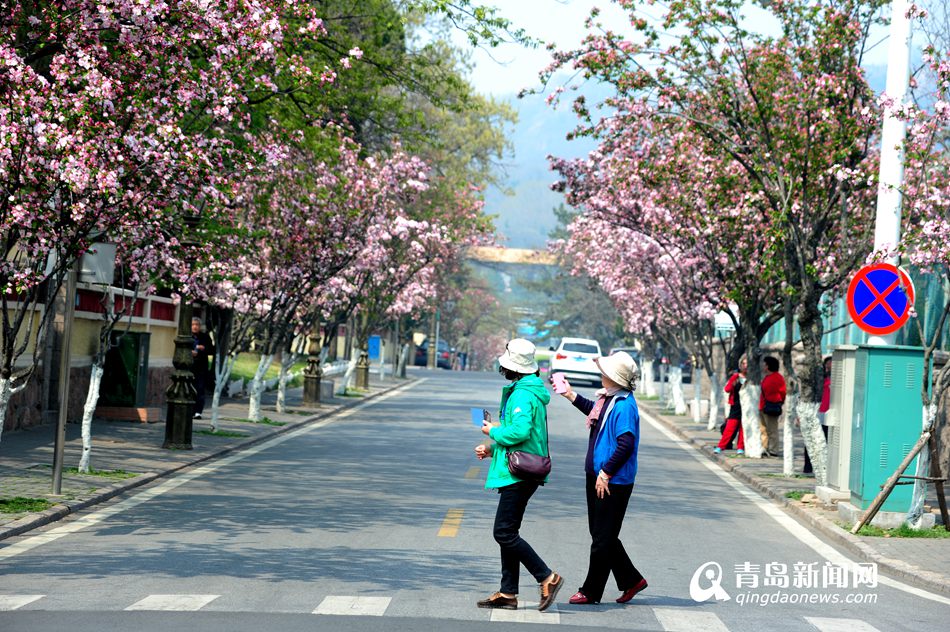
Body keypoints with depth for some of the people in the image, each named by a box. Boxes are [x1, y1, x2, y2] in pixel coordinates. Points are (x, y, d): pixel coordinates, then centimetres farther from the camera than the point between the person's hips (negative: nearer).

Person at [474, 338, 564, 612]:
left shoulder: (523, 395, -17)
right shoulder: (522, 391, 17)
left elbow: (520, 432, -30)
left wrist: (494, 431, -11)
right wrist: (493, 449, 16)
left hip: (519, 474, -11)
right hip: (516, 471, 11)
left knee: (505, 533, -10)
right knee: (507, 532, 12)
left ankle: (548, 578, -7)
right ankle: (508, 593, 15)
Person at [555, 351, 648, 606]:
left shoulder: (624, 405, -21)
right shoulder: (608, 398, 8)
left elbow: (626, 445, -27)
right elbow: (594, 411, 33)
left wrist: (605, 474, -22)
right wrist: (570, 395, 33)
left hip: (613, 483, -10)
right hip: (597, 477, 10)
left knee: (603, 538, 1)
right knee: (600, 534, 16)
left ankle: (591, 592, 10)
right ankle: (631, 580, 26)